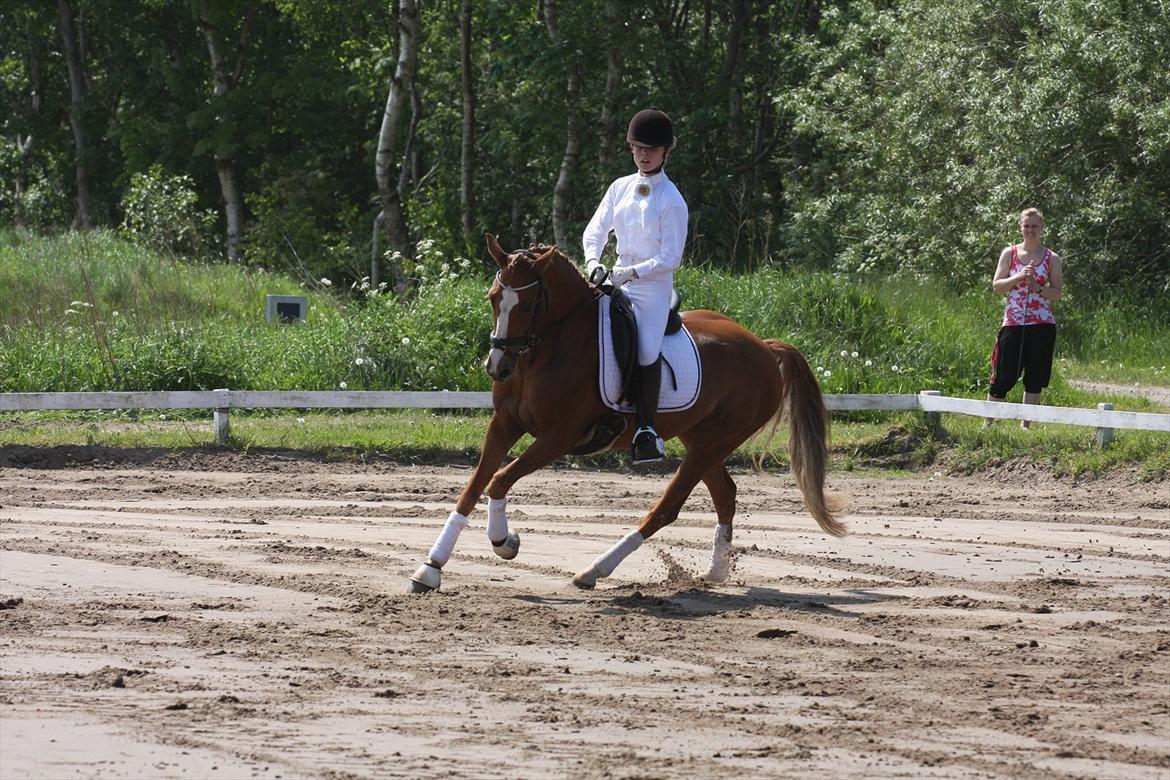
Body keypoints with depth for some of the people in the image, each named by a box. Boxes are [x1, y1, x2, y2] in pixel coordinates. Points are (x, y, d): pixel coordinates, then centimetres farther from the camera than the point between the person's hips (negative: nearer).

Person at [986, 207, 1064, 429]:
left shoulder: (1051, 258, 5)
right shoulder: (1009, 254, 6)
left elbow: (1058, 293, 3)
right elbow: (996, 286, 1)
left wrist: (1037, 287, -14)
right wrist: (1018, 277, -14)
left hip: (1042, 325, 1)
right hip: (1013, 323, -1)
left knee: (1035, 377, 4)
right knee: (1003, 375, -2)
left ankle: (1025, 424, 11)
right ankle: (988, 422, 9)